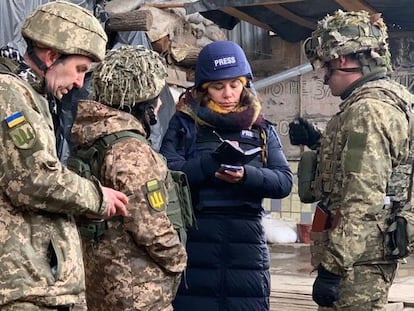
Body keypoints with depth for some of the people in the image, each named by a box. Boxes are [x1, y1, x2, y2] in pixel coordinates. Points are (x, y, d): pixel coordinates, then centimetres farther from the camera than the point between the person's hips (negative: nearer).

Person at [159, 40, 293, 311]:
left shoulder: (262, 129, 13)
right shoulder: (185, 123, 6)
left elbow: (284, 181, 2)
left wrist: (246, 175, -17)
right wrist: (212, 160, -18)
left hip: (246, 241, 2)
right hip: (194, 238, -2)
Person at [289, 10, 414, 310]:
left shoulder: (367, 110, -19)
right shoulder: (387, 99, 13)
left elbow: (363, 201, -25)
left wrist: (333, 266, -24)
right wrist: (319, 141, 17)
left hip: (357, 257, -10)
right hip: (373, 250, 10)